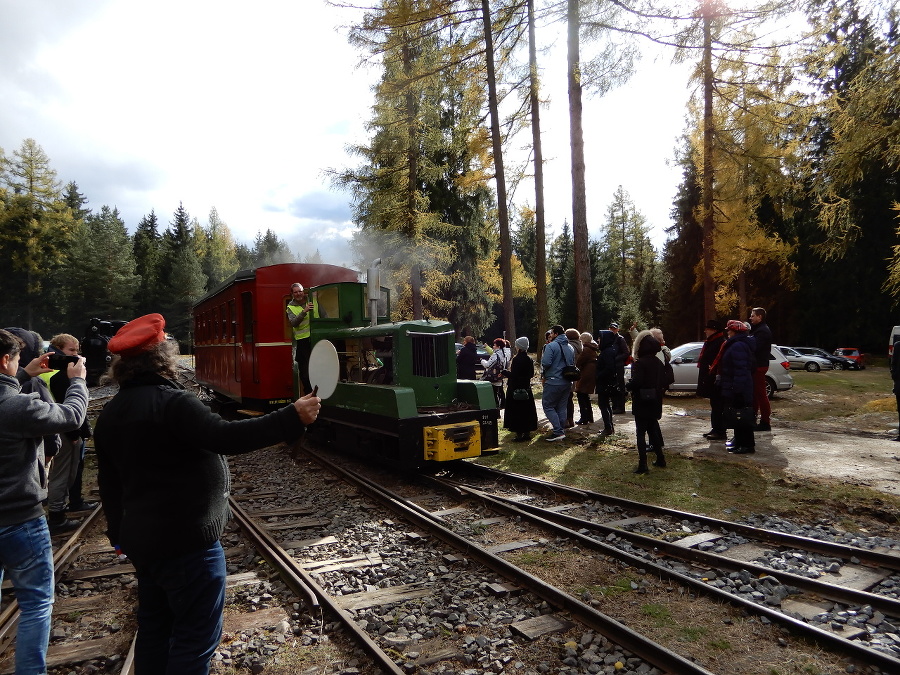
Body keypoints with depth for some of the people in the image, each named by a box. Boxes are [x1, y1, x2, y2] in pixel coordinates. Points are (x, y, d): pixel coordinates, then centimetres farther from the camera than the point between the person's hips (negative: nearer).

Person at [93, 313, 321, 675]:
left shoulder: (109, 414, 7)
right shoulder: (171, 402, -21)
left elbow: (109, 482, 15)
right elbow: (226, 438, -34)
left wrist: (119, 531, 26)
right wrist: (291, 418, -33)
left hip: (142, 539, 9)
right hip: (186, 541, -9)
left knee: (154, 627, 22)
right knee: (196, 635, 2)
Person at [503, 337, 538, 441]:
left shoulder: (516, 359, -17)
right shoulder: (529, 359, 5)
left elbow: (513, 375, -20)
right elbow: (531, 374, 12)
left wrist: (504, 372, -6)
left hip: (516, 389, -7)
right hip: (526, 389, 7)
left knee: (516, 411, -1)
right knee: (527, 410, 13)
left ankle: (519, 434, -1)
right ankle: (527, 433, 19)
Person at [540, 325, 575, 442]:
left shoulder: (551, 346, -13)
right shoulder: (570, 347, 13)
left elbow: (546, 363, -20)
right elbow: (573, 364, 18)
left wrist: (544, 373, -1)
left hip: (554, 382, -7)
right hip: (567, 383, 8)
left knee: (548, 406, 0)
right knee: (561, 408, 13)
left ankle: (558, 431, -8)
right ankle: (560, 431, 17)